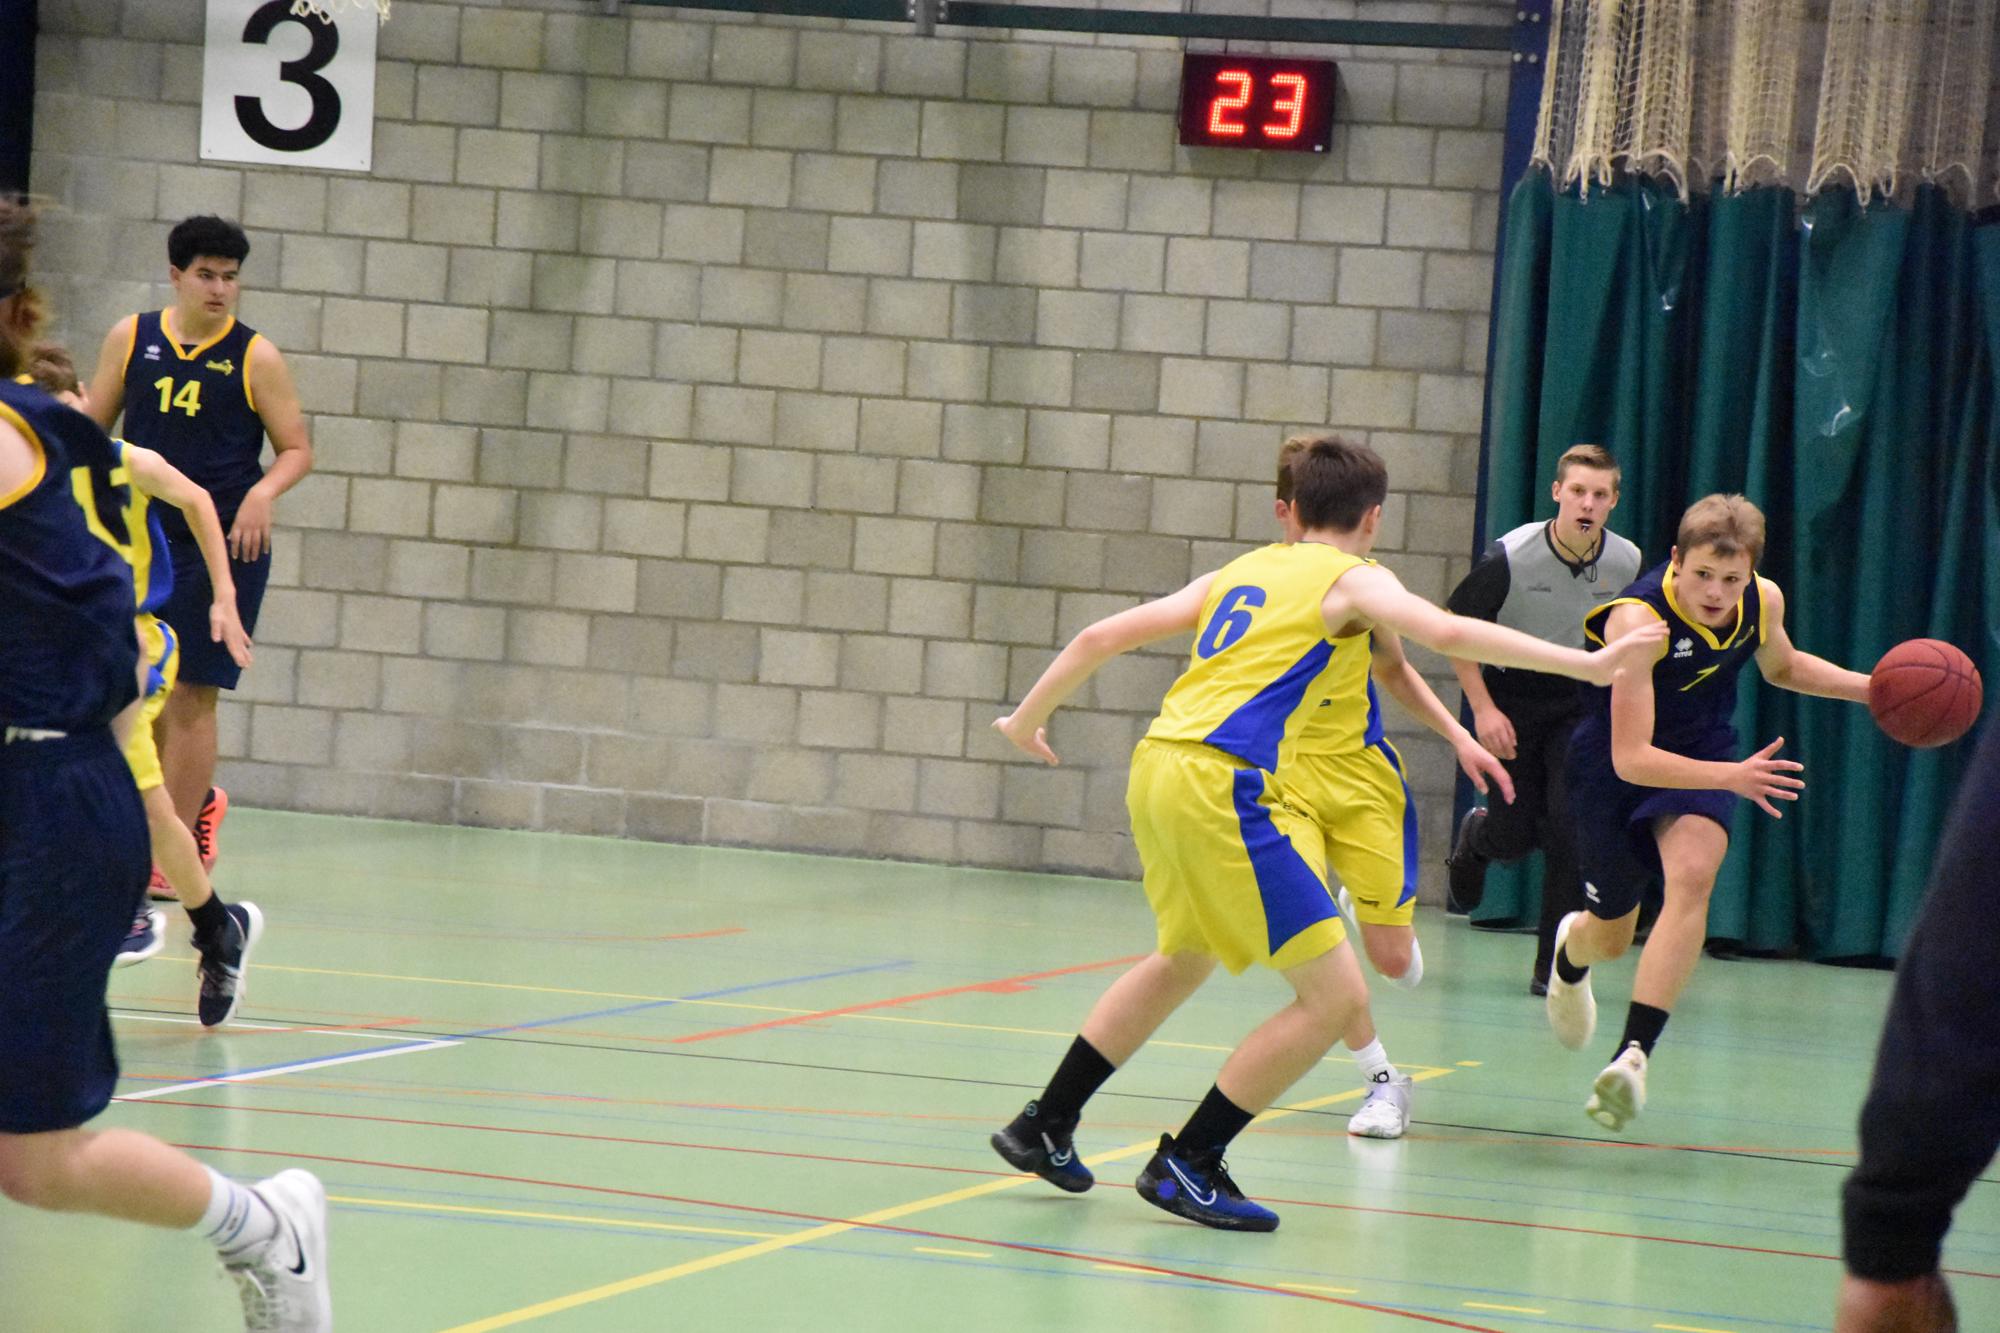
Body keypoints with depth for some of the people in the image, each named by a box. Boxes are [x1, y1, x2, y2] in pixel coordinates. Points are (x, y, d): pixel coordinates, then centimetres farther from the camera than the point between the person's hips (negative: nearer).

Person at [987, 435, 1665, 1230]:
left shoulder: (1240, 572, 24)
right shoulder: (1353, 579, 4)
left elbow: (1102, 636, 23)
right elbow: (1448, 634, -15)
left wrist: (1027, 719, 36)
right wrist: (1589, 664, -14)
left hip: (1157, 768, 9)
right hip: (1223, 783, -9)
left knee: (1184, 960, 33)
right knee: (1334, 995, -4)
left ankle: (1044, 1127, 36)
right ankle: (1187, 1165, -1)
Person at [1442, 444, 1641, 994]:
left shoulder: (1626, 562, -12)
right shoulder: (1511, 557, -22)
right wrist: (1482, 709, -15)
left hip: (1580, 701, 2)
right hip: (1510, 695, -2)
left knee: (1570, 824, -14)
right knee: (1515, 833, 1)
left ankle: (1554, 966, -3)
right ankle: (1476, 835, 42)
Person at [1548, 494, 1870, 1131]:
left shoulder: (1764, 602, -15)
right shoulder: (1636, 617, -34)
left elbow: (1782, 667, 11)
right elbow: (1631, 759, -36)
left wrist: (1872, 688, -4)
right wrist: (1729, 778, -50)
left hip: (1704, 752, 3)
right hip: (1615, 763, -3)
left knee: (1691, 874, -28)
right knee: (1610, 937, 12)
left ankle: (1634, 1055, -31)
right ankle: (1571, 948, 54)